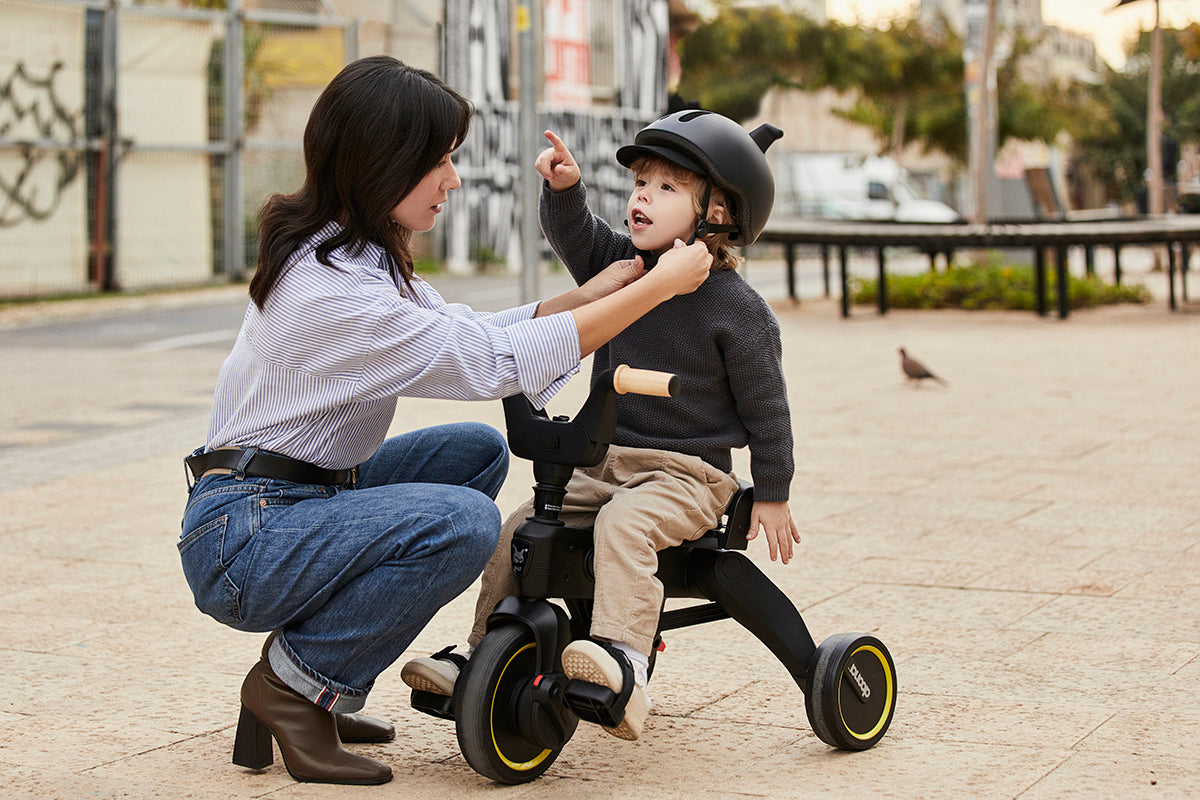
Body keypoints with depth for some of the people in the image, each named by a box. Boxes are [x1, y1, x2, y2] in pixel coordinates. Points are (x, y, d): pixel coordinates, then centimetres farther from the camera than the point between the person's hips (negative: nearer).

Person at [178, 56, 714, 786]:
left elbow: (465, 333, 12)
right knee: (464, 522, -27)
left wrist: (587, 295, 2)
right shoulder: (334, 289, -24)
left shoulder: (356, 253, 7)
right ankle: (294, 683, -7)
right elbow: (501, 362, -23)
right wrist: (659, 286, -17)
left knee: (477, 451, 12)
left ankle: (322, 680, 11)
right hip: (239, 541, -10)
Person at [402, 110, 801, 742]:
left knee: (623, 524, -35)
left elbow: (765, 407, -6)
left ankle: (622, 662, -45)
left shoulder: (737, 309, -10)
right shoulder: (622, 266, 8)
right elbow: (575, 237, -5)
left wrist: (772, 497, -3)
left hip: (689, 476, -7)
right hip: (608, 464, 7)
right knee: (518, 528, -5)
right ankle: (479, 652, 5)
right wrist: (564, 186, -26)